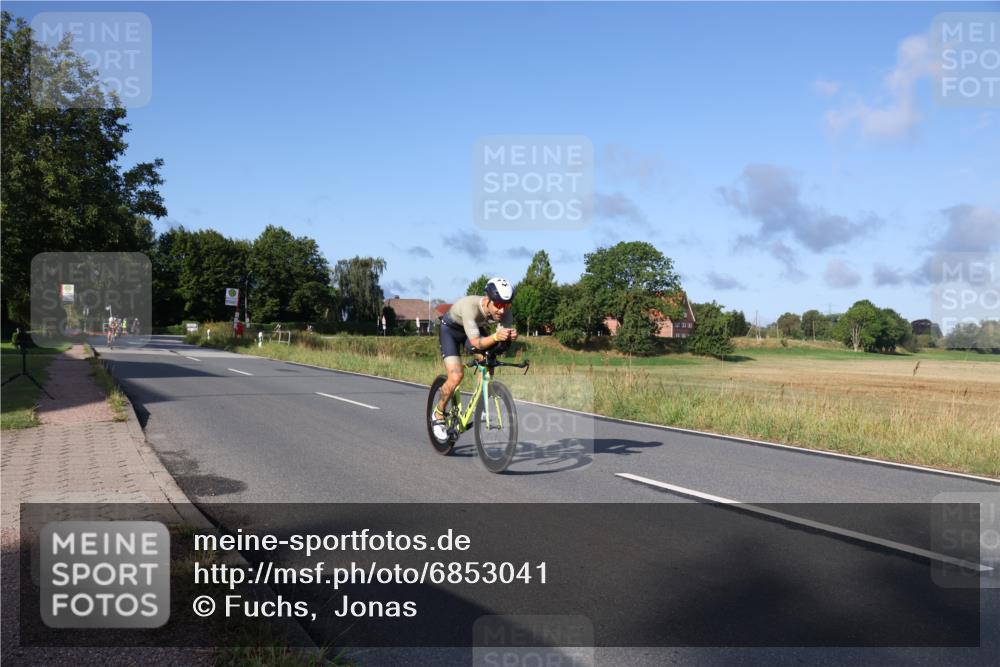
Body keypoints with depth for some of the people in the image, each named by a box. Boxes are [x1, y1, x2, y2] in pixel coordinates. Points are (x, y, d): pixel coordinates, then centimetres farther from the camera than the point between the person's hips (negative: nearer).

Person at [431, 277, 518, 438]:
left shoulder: (506, 312, -27)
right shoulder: (470, 306, -41)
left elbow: (502, 343, -33)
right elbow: (476, 343, -45)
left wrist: (511, 337, -55)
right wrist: (495, 337, -63)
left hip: (475, 329, 5)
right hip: (450, 330, -5)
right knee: (456, 376, -19)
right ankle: (438, 414, 3)